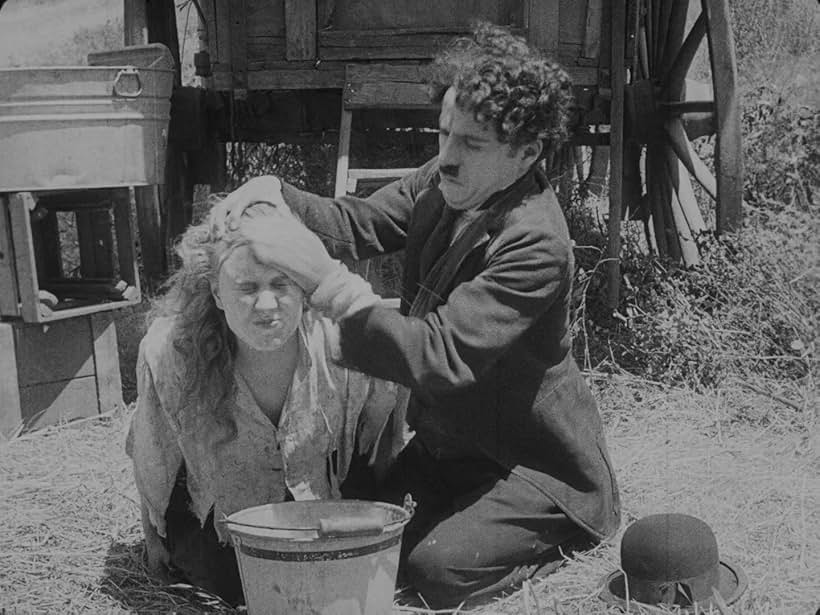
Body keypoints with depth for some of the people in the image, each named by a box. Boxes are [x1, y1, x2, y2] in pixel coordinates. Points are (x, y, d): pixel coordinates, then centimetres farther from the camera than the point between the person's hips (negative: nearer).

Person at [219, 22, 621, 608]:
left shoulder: (534, 244, -30)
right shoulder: (444, 180, -5)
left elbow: (441, 357, -37)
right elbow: (358, 223, -2)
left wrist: (328, 280, -44)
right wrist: (276, 192, -22)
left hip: (538, 465, -7)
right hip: (451, 442, 7)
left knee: (435, 567, -23)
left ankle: (555, 535, 6)